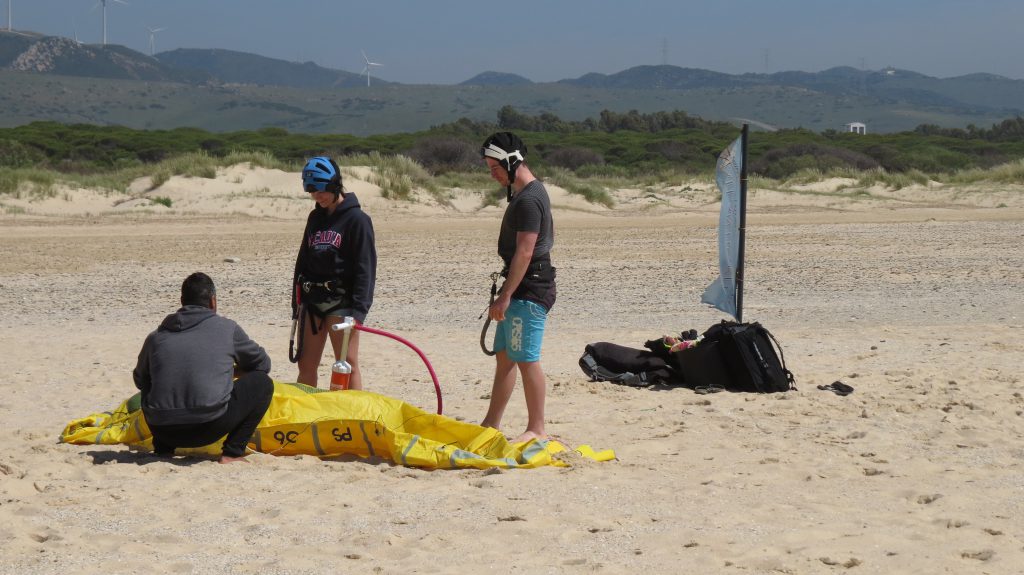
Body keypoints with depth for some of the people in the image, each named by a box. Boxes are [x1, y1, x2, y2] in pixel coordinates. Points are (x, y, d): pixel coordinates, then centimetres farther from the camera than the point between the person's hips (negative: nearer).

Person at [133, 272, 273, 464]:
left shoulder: (156, 336, 14)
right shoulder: (227, 328, 8)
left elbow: (140, 380, 28)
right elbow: (263, 364, 22)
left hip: (162, 431, 4)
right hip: (209, 428, -4)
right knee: (262, 383, 16)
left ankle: (162, 449, 20)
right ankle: (232, 453, 6)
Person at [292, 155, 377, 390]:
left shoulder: (356, 219, -7)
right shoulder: (315, 217, 14)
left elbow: (365, 267, -10)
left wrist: (358, 310, -17)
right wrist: (297, 301, 17)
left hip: (341, 302, -6)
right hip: (312, 301, 6)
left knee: (347, 366, -5)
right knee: (306, 366, 8)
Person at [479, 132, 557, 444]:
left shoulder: (529, 200, -17)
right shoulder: (523, 193, 15)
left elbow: (524, 253, -22)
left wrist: (504, 297, -21)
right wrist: (505, 294, 22)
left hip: (530, 291, -11)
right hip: (521, 290, 11)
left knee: (526, 360, -6)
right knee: (504, 357, 14)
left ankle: (536, 429, 0)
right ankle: (491, 425, 21)